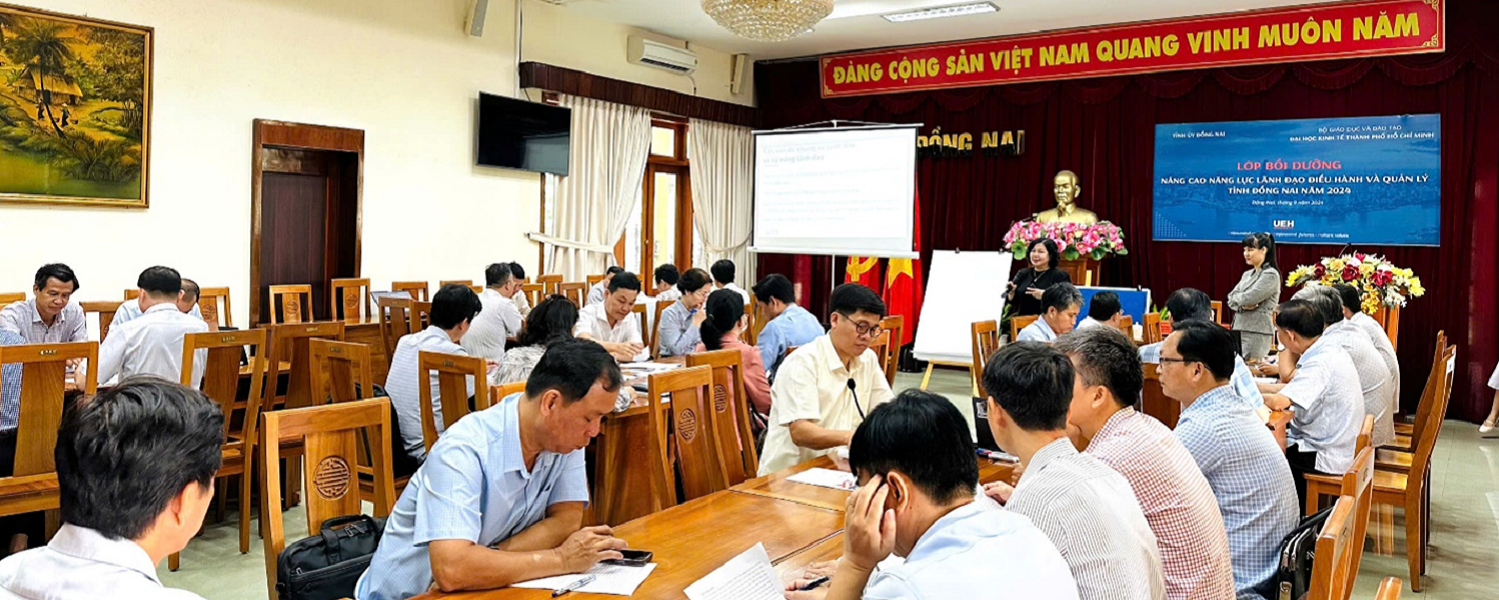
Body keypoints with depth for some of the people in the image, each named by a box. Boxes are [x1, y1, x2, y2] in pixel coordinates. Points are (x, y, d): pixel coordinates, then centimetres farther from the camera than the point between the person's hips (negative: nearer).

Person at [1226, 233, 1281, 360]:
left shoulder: (1270, 275, -7)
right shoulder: (1247, 275, 17)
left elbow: (1249, 298, -16)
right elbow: (1231, 300, 10)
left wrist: (1236, 297, 4)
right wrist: (1242, 305, -9)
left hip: (1257, 333, -7)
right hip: (1238, 328, 7)